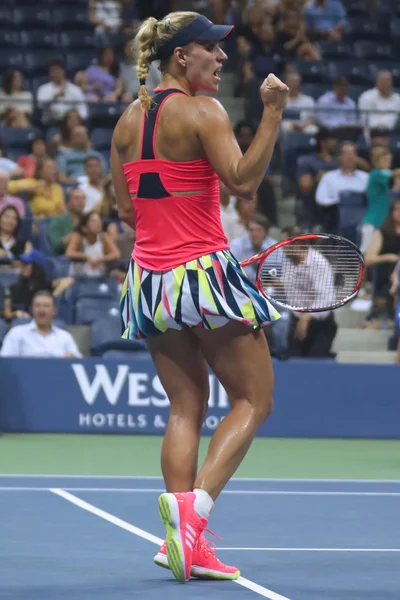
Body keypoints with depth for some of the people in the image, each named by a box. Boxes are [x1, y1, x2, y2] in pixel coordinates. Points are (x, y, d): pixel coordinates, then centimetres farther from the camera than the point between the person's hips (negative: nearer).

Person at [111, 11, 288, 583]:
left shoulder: (128, 119, 10)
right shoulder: (202, 112, -11)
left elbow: (127, 209, 13)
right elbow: (243, 183, -21)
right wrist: (273, 113, -19)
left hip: (149, 277, 7)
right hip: (203, 273, -7)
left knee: (186, 407, 13)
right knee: (252, 402, 4)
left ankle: (185, 541, 3)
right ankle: (193, 504, -15)